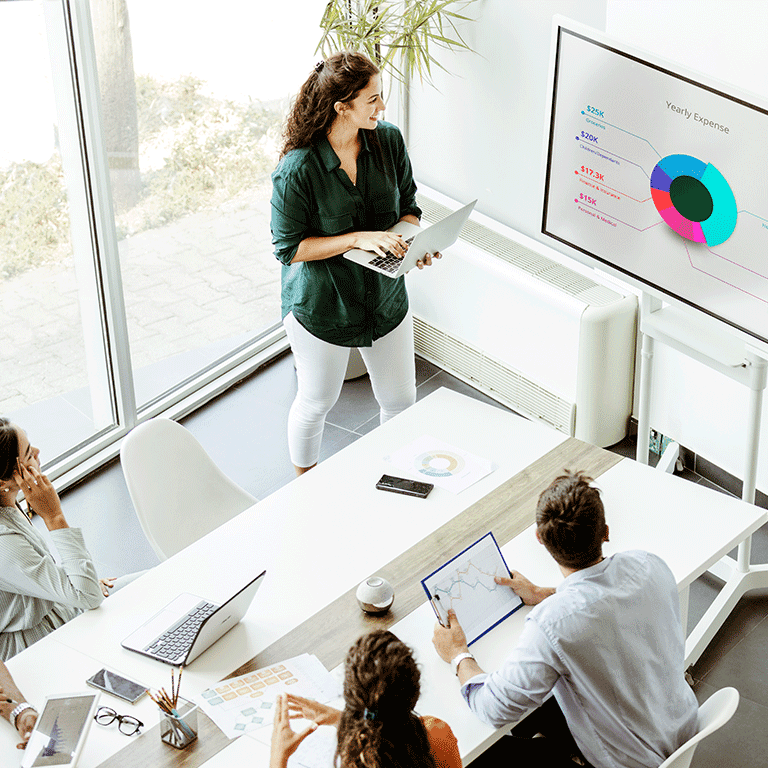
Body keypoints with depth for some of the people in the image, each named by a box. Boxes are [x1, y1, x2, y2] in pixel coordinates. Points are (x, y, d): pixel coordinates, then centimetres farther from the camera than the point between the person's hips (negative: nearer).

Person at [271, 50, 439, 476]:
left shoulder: (389, 141, -9)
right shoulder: (297, 170, -25)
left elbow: (407, 206, 4)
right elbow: (289, 247, -19)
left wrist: (413, 242, -17)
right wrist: (359, 238, -28)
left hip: (386, 297, 5)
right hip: (321, 307, -5)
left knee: (401, 400, 17)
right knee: (316, 404, 17)